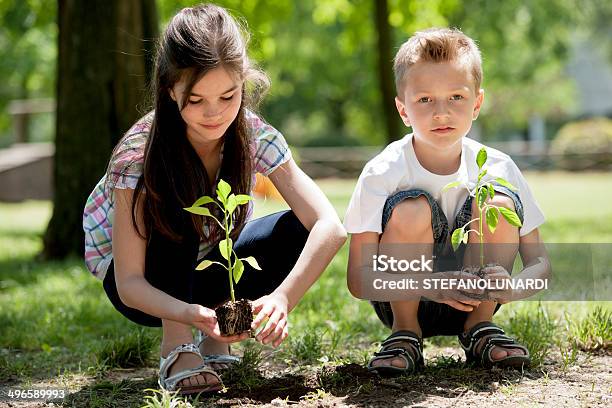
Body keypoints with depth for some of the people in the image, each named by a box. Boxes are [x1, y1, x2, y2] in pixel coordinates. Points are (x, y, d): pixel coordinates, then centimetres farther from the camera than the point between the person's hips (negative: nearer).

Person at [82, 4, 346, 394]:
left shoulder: (256, 137, -20)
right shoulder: (139, 155, -29)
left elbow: (330, 227, -29)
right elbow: (129, 283, -29)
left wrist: (282, 297, -45)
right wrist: (189, 313, -49)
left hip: (206, 270, 4)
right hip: (147, 286, -4)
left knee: (300, 231, -22)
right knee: (175, 197, -32)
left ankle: (215, 338, -4)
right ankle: (177, 346, -24)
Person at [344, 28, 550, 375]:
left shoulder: (498, 168, -11)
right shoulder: (383, 173, -18)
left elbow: (540, 262, -7)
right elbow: (358, 281, -21)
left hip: (472, 301, 2)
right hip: (404, 301, -2)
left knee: (498, 204, -22)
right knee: (411, 209, -28)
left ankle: (479, 327, -3)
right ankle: (405, 334, -9)